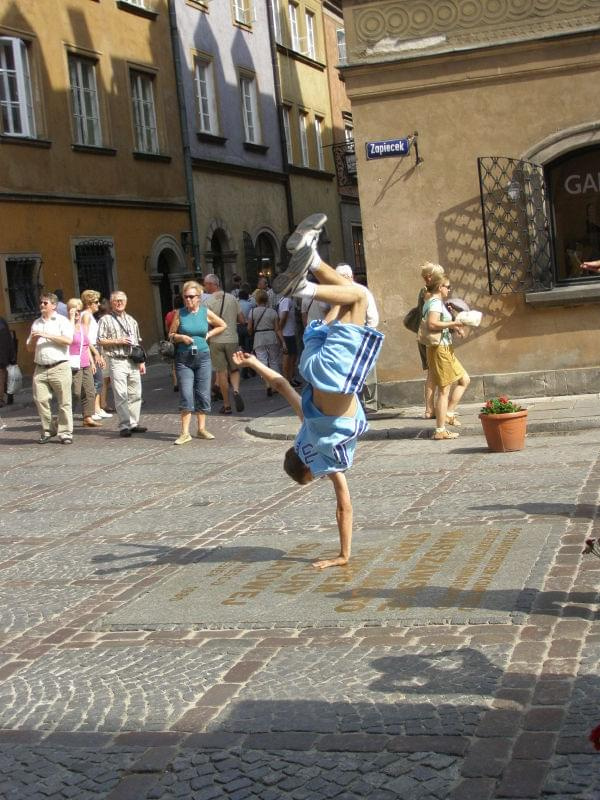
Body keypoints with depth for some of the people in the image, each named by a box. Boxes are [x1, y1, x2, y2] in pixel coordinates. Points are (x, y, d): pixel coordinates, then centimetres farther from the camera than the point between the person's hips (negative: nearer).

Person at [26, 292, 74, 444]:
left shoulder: (62, 321, 4)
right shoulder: (36, 323, 20)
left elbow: (68, 340, -13)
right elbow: (29, 348, 23)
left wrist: (47, 335, -13)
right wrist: (33, 339, 1)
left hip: (60, 367, -5)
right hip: (40, 369, 5)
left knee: (64, 402, -4)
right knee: (40, 400, -3)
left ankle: (65, 433, 1)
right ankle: (47, 430, 9)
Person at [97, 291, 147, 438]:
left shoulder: (131, 320, 19)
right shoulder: (106, 320, 3)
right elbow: (100, 341, -2)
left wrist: (141, 361, 14)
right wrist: (117, 341, -11)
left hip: (133, 362, 5)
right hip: (117, 361, -5)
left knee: (135, 394, 5)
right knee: (121, 395, -8)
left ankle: (133, 423, 14)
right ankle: (124, 426, -6)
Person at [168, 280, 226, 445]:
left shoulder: (206, 312, 3)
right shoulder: (179, 314, 0)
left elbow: (222, 325, 16)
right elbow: (171, 335, 6)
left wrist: (208, 335, 5)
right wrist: (181, 337, -13)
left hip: (202, 357, 2)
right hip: (184, 359, -2)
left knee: (203, 394, 5)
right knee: (186, 396, -8)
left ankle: (201, 429, 16)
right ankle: (185, 433, -5)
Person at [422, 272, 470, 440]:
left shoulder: (433, 302, 17)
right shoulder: (436, 302, -14)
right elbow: (432, 324, -27)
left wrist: (452, 326, 10)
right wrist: (453, 323, -21)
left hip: (445, 349, 11)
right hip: (440, 349, -11)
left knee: (464, 380, 17)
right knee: (444, 390, -7)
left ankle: (448, 414, 15)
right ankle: (440, 430, -4)